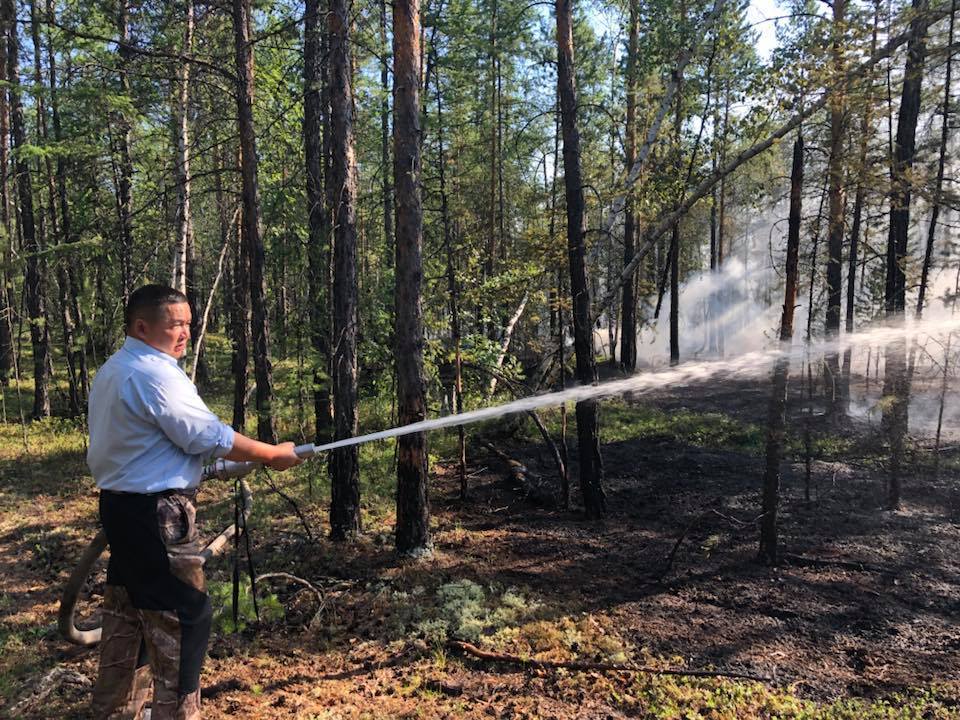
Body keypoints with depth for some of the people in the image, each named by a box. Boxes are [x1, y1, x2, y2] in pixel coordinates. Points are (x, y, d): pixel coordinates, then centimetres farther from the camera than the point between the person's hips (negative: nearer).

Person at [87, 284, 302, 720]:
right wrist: (273, 454, -11)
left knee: (127, 611, 21)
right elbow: (209, 437, -21)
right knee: (182, 615, -2)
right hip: (156, 512, -11)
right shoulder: (155, 374, -20)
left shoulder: (113, 370, 13)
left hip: (121, 504, 11)